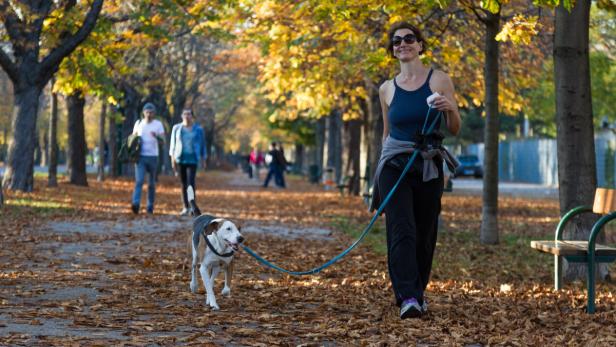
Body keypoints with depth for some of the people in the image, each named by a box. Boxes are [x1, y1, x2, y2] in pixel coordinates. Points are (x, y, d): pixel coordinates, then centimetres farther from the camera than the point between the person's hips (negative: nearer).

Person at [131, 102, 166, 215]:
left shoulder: (158, 124, 3)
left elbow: (163, 141, -7)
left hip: (153, 157, 0)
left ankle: (150, 207, 13)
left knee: (152, 183, 6)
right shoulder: (138, 123, 8)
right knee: (139, 180, -15)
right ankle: (136, 204, -27)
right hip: (140, 156, 0)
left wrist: (157, 136, -29)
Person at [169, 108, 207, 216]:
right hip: (180, 159, 2)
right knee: (183, 184, 5)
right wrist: (172, 159, 1)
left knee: (190, 182, -15)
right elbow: (173, 144, 8)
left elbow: (202, 144, 7)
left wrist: (203, 160, 5)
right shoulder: (177, 128, 5)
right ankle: (186, 207, 11)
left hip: (192, 159, -2)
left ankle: (192, 206, -11)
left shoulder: (198, 129, 1)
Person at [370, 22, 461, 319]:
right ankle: (408, 298, -22)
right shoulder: (387, 89, 7)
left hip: (428, 167, 0)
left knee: (425, 235, 6)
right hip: (394, 164, 0)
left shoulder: (439, 80, 1)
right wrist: (381, 167, 21)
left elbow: (455, 130, 3)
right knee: (402, 231, -14)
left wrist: (449, 109, -18)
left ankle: (418, 291, 24)